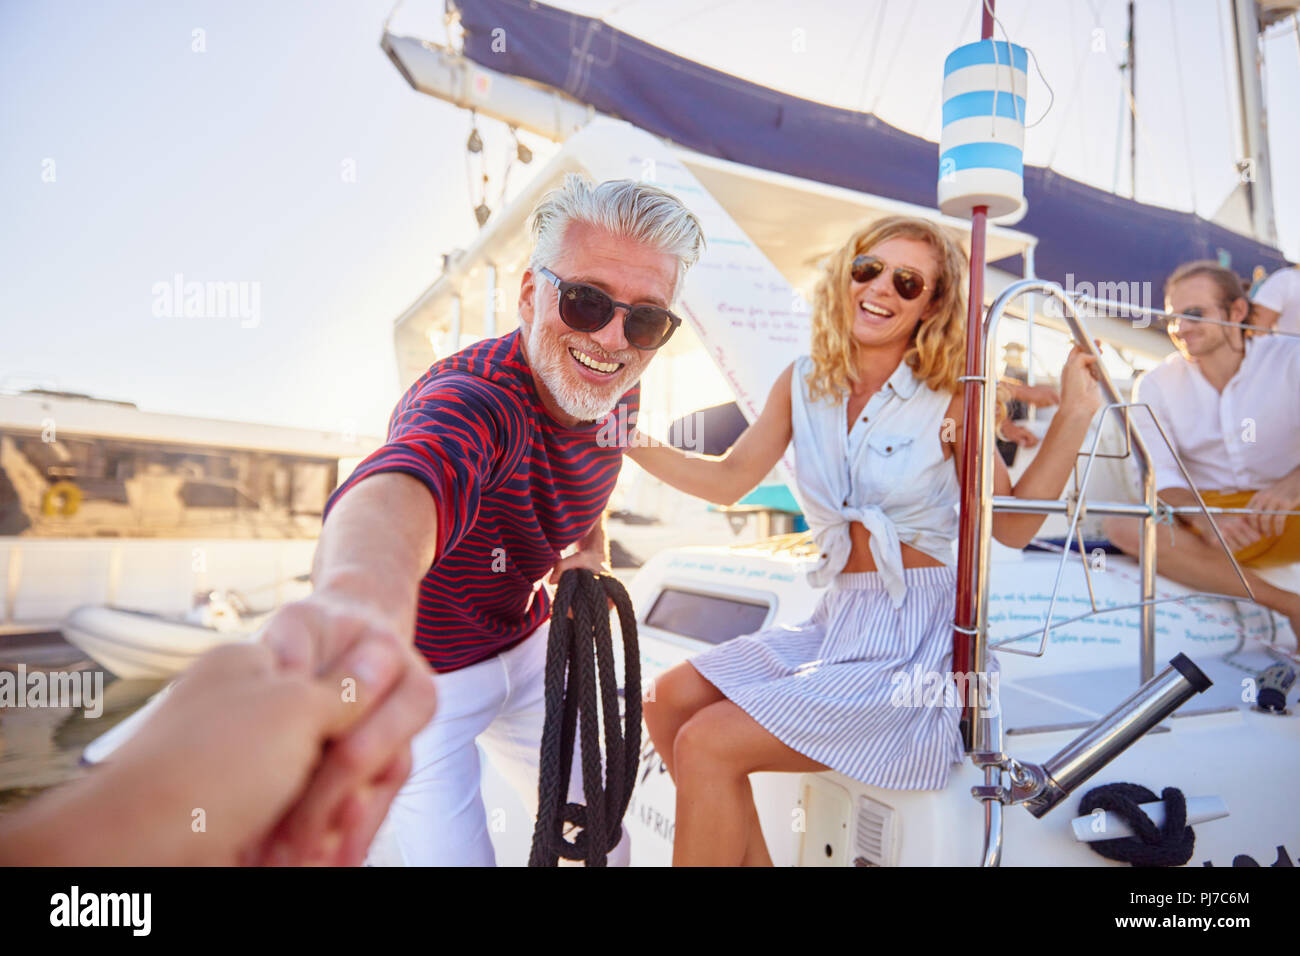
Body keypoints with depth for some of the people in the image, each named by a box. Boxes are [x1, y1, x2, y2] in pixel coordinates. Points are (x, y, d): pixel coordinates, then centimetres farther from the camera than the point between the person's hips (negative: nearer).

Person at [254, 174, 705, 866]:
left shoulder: (615, 392, -9)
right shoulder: (474, 399, -36)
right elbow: (395, 493, -60)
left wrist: (593, 553, -5)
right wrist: (361, 600, -83)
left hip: (527, 646, 7)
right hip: (422, 678, -6)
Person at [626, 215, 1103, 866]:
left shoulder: (946, 400, -6)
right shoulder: (805, 382, 7)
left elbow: (1012, 526, -5)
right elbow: (727, 481, 6)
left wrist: (1074, 415, -12)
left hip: (914, 641, -6)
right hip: (836, 620, 6)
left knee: (706, 745, -18)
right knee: (671, 702, -6)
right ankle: (749, 858, 8)